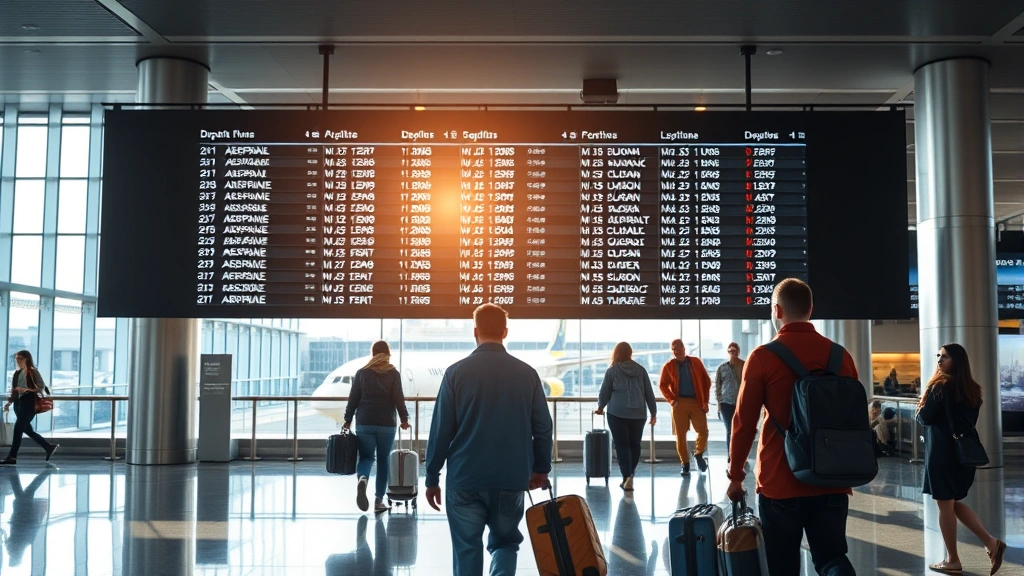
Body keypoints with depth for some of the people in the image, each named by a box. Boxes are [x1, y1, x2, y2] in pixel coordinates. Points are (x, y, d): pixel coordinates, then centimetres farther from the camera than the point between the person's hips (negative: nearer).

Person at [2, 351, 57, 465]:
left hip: (29, 403, -8)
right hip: (19, 402, 8)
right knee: (27, 430, 8)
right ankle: (49, 447, 19)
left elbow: (42, 387, -9)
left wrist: (27, 390, -21)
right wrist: (9, 403, 8)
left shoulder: (33, 372, -4)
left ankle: (12, 457, -10)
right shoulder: (17, 373, 17)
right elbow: (14, 390, 19)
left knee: (18, 428, -12)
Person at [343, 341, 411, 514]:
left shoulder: (362, 373, 4)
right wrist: (404, 419, 6)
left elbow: (353, 399, 4)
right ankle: (379, 500, 9)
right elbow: (398, 398, -3)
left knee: (366, 457, 8)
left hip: (364, 423, 1)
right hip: (387, 424, -1)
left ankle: (362, 478, -25)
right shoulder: (393, 374, 0)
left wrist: (348, 420, 11)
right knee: (383, 459, 9)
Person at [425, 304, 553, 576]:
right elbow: (543, 427, 1)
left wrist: (432, 478, 4)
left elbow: (441, 429, -6)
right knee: (505, 543, 18)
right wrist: (541, 469, 16)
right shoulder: (527, 373, -1)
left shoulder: (456, 372, -6)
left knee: (467, 549, 12)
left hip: (465, 479, -1)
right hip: (511, 480, 1)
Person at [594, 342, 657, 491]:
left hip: (617, 413, -3)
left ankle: (627, 477, -11)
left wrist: (600, 407, 21)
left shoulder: (612, 370, 0)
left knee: (622, 445, 0)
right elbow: (649, 393, 9)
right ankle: (629, 475, 17)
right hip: (638, 413, 3)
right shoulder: (641, 370, 8)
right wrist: (653, 412, 16)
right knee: (635, 444, 13)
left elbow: (605, 392, 4)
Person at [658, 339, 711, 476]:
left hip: (697, 402, 1)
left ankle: (698, 454, 22)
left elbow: (706, 381, 6)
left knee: (703, 431, -5)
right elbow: (662, 385, 5)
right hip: (679, 403, 0)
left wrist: (705, 401, 0)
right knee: (680, 435, 2)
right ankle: (684, 464, 13)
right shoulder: (668, 366, 3)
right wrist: (672, 400, -8)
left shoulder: (696, 362, 5)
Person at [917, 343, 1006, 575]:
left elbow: (924, 417, -12)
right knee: (954, 502, 18)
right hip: (964, 450, 8)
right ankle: (991, 541, 7)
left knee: (945, 505, 0)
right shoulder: (971, 389, 10)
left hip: (942, 452, -8)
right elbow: (969, 421, 18)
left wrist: (922, 409, 8)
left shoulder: (940, 386, -13)